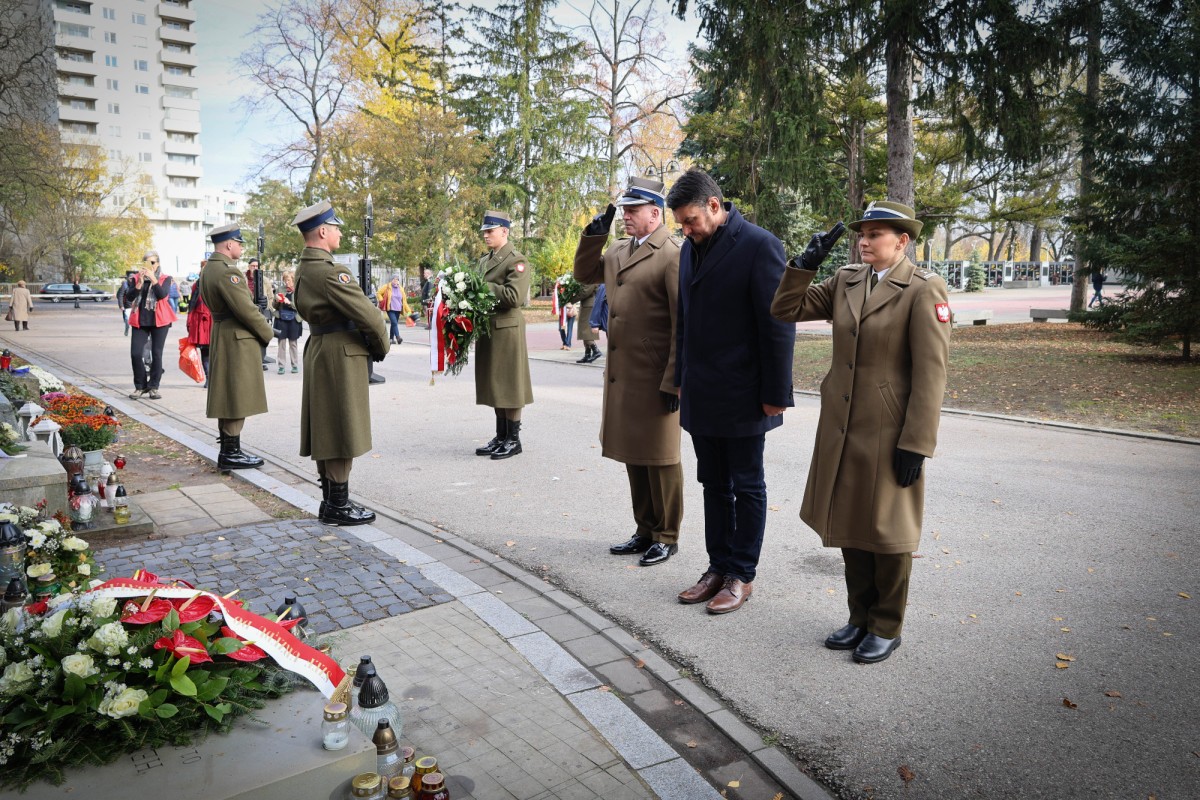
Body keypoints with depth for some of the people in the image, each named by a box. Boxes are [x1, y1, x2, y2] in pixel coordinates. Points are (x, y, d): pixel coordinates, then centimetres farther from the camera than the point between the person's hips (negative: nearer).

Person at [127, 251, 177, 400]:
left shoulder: (165, 279, 4)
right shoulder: (136, 278, 10)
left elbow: (163, 294, -14)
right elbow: (131, 297, -3)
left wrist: (153, 279, -20)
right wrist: (140, 282, -14)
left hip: (159, 320, -2)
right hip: (140, 321, 2)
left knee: (156, 354, 0)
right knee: (135, 353, -5)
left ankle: (153, 387, 9)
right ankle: (140, 386, 9)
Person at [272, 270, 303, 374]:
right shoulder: (281, 290, 4)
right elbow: (275, 306, 11)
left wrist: (290, 303, -20)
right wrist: (276, 300, -9)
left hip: (293, 320, -2)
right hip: (281, 320, 2)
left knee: (293, 343, 8)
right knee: (281, 343, 3)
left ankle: (295, 365, 17)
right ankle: (282, 366, 8)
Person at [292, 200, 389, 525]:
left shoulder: (304, 269, 12)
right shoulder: (330, 272, -19)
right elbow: (368, 314, -20)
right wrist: (382, 347, -2)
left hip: (319, 352, 10)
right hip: (341, 357, -10)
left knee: (327, 433, 14)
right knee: (342, 432, -3)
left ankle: (330, 502, 22)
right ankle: (338, 507, 5)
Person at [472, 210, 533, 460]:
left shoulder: (516, 260, -8)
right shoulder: (484, 261, 17)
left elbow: (514, 296, -19)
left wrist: (484, 287, -15)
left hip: (507, 329, -8)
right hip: (487, 328, 8)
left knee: (509, 384, -1)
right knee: (494, 385, 12)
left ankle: (513, 439, 8)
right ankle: (501, 437, 21)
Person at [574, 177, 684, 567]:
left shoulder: (672, 256, -13)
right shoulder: (618, 251, 13)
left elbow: (684, 324, -16)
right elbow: (584, 274, 25)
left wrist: (674, 382, -18)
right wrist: (593, 236, 8)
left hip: (655, 380, -8)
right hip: (621, 375, 8)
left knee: (659, 459, 5)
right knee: (633, 457, 16)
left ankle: (667, 536, 20)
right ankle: (645, 531, 30)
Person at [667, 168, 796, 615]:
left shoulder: (759, 246, -13)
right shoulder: (691, 247, 9)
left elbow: (778, 324, -14)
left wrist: (775, 394, -13)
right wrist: (682, 379, 15)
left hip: (742, 397, -7)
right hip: (701, 396, 7)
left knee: (746, 488, 7)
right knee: (714, 486, 15)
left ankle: (742, 575, 20)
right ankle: (719, 567, 28)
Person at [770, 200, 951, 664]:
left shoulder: (923, 290, -10)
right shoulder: (845, 282, 8)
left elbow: (931, 372, -14)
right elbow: (785, 310, 8)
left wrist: (915, 443, -17)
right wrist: (807, 262, -3)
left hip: (888, 432, -6)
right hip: (842, 427, 6)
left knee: (887, 531, 8)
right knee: (850, 527, 15)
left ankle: (887, 627, 25)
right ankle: (860, 618, 31)